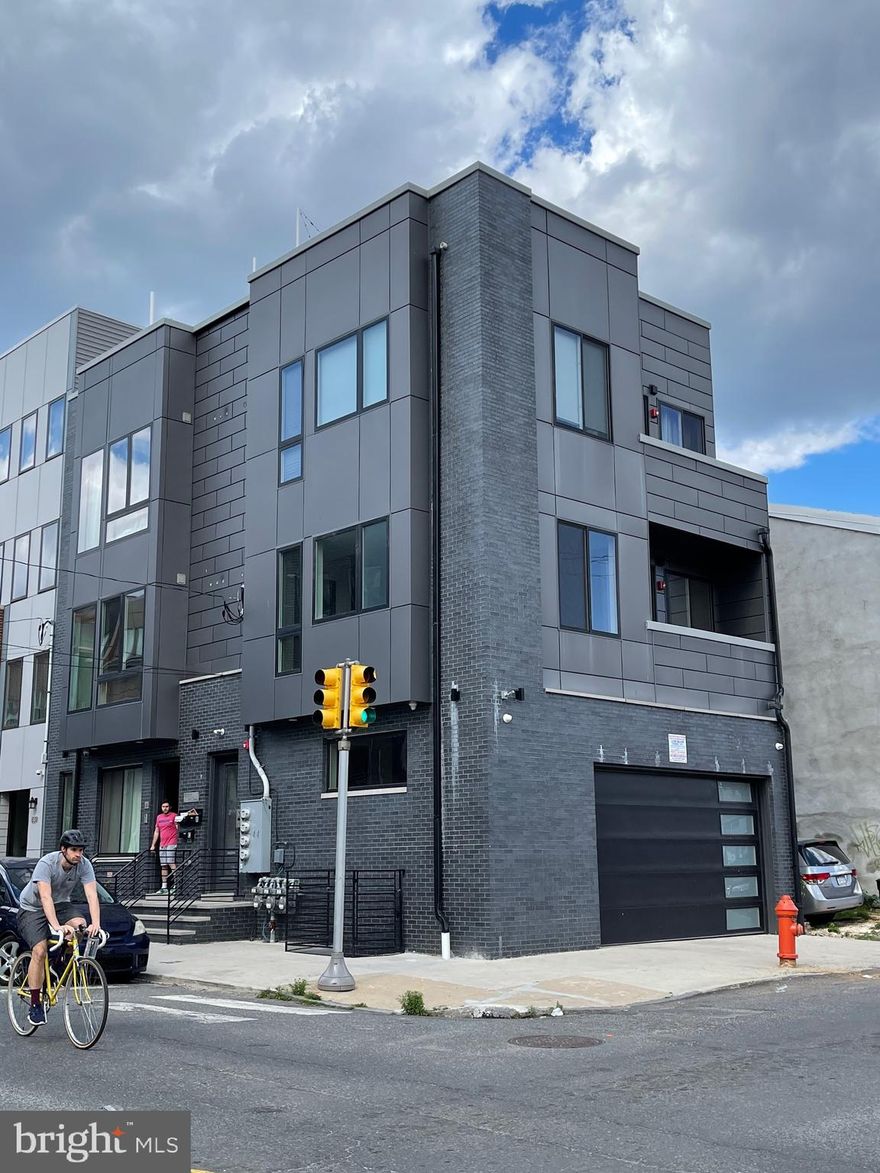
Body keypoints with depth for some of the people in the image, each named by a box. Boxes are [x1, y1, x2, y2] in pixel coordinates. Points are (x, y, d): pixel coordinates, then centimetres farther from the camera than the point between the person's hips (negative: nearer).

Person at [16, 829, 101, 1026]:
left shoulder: (84, 865, -17)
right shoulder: (46, 864, -28)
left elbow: (92, 895, -25)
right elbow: (46, 898, -38)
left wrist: (96, 924, -42)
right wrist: (57, 927, -51)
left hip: (60, 906, 4)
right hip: (33, 908, -3)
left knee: (81, 925, -28)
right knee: (40, 951, -21)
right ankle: (35, 1006, -11)